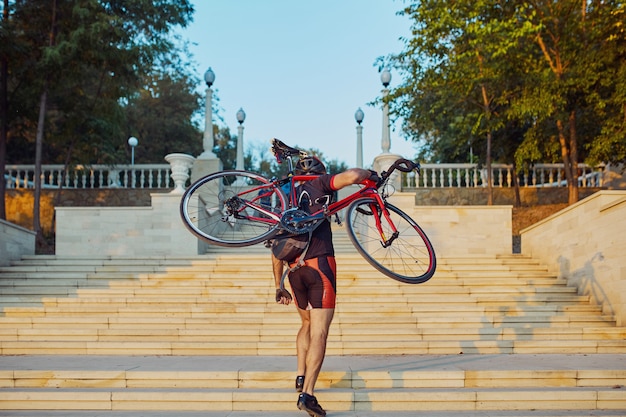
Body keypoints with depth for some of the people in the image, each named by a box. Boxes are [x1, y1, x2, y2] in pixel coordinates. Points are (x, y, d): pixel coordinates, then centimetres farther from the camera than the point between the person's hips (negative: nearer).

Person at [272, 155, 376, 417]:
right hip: (320, 264, -5)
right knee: (319, 332, -7)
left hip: (294, 269, 6)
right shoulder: (319, 184, 7)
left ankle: (301, 377, 22)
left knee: (307, 324, 27)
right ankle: (307, 394, -14)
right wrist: (370, 174, 10)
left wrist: (279, 286, 25)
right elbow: (352, 176, -12)